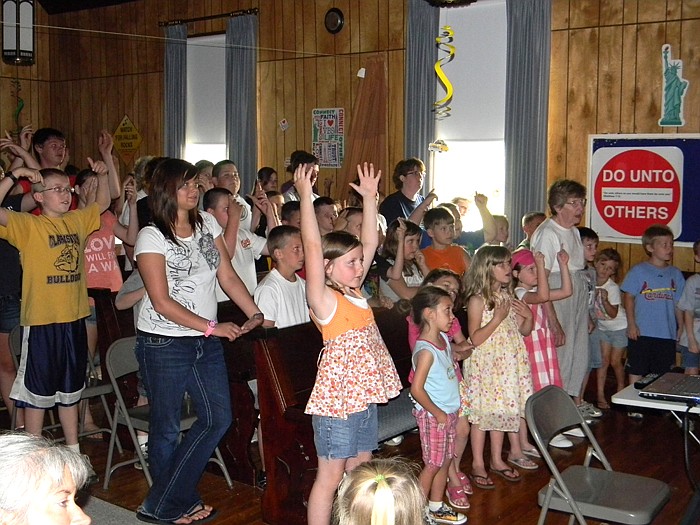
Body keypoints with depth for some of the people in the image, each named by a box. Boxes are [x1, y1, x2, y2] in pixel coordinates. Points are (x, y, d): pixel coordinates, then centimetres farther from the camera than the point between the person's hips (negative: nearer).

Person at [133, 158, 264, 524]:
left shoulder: (207, 223, 6)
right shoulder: (152, 237, -12)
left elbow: (228, 277, 7)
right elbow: (162, 302, -16)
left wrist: (256, 315, -5)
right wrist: (212, 327, -19)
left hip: (206, 342, 7)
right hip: (164, 343, -6)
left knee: (218, 418, 9)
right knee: (167, 429, 8)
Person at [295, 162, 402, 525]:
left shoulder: (354, 293, 8)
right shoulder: (324, 300, -13)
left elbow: (369, 242, 13)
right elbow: (313, 246, -24)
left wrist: (369, 196, 11)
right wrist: (305, 196, -26)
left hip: (364, 395, 8)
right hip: (336, 396, -8)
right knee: (330, 476, 1)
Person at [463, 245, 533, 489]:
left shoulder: (508, 297, 8)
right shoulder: (477, 300, -13)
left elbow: (524, 331, 14)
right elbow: (476, 339, -18)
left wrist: (529, 316, -5)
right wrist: (497, 318, -22)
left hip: (508, 364, 6)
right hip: (485, 364, -6)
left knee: (501, 410, 13)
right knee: (482, 413, 1)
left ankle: (497, 460, 26)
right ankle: (478, 464, 12)